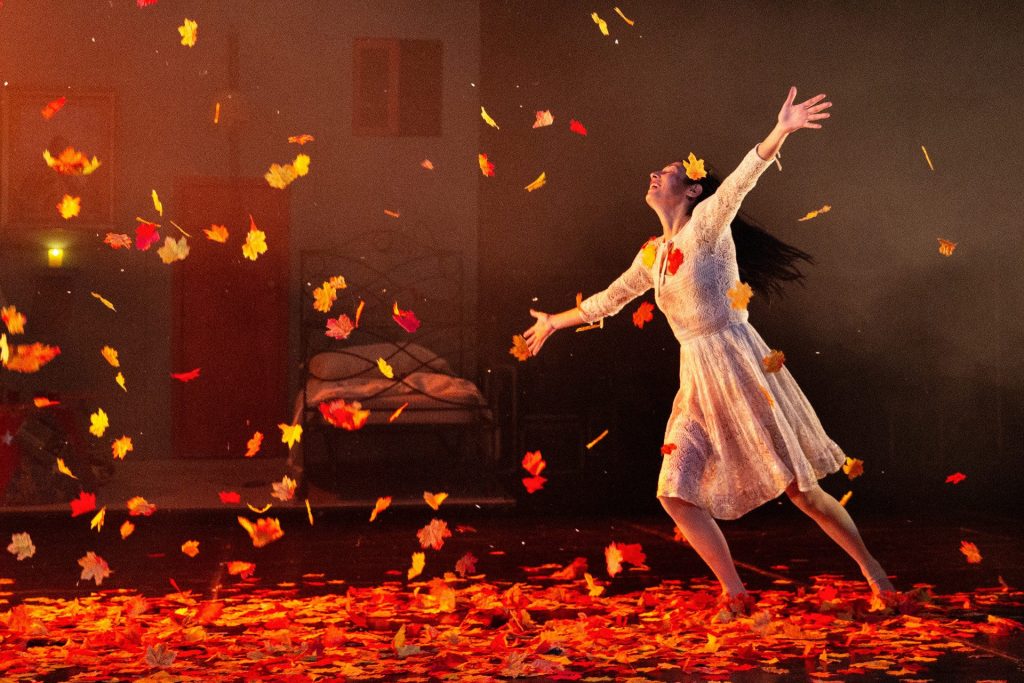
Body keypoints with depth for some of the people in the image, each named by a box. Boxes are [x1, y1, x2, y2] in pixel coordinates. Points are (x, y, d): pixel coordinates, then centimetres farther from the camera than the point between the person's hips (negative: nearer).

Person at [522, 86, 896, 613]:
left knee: (800, 487, -4)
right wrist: (555, 322, 40)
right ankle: (735, 594, 6)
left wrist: (780, 133, -38)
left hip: (739, 367, -7)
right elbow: (609, 300, 30)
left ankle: (871, 568, 14)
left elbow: (738, 182, -22)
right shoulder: (653, 254, 15)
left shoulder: (705, 224, -4)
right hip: (696, 381, 7)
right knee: (676, 493, -4)